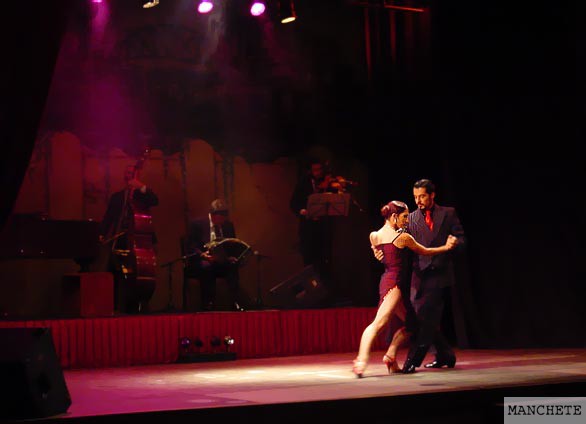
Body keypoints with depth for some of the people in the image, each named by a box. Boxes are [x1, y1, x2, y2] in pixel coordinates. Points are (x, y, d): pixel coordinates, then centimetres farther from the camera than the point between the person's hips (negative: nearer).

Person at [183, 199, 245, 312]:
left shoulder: (228, 224, 13)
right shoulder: (197, 224, 0)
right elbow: (190, 247, -4)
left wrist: (232, 255, -8)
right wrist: (203, 254, -23)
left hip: (223, 260, 3)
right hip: (202, 260, -3)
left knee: (233, 264, -29)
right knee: (206, 266, -37)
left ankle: (236, 303, -31)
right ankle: (208, 304, -30)